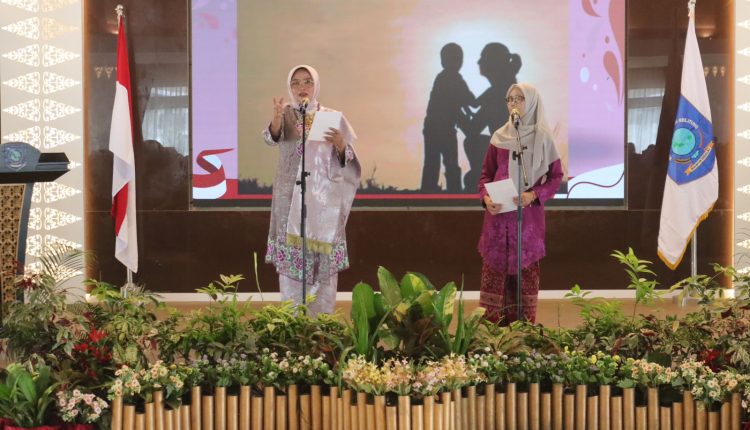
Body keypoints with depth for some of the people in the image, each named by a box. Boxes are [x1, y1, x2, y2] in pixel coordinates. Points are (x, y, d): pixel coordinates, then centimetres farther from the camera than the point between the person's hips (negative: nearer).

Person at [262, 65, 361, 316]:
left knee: (324, 260, 0)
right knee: (289, 259, -1)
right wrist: (277, 118, -41)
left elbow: (347, 160, 4)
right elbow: (272, 137, -20)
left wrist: (340, 145, -18)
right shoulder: (286, 114, 3)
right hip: (290, 197, 0)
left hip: (323, 198, 0)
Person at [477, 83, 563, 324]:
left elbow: (556, 176, 0)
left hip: (528, 214, -3)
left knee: (525, 268, 1)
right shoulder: (499, 137, 7)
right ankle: (492, 326, 7)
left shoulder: (542, 138, -1)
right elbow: (486, 173, 11)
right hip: (498, 214, 3)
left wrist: (534, 195, -17)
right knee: (494, 268, 1)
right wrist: (485, 197, -9)